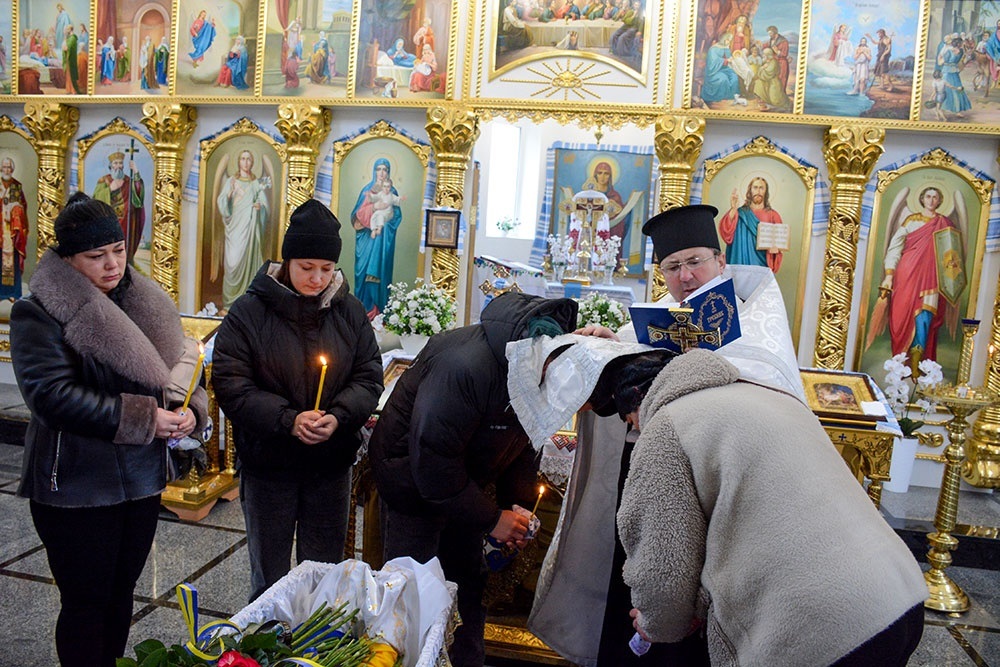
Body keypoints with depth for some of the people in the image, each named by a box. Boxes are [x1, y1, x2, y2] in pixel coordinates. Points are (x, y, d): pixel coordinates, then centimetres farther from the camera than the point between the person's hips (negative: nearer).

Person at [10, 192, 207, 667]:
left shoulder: (145, 302, 5)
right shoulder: (39, 313, -11)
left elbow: (182, 363, 8)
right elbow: (52, 394, -21)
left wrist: (190, 408, -14)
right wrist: (143, 420, -24)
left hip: (141, 479, 5)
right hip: (75, 484, -5)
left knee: (121, 591, 18)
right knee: (86, 601, 7)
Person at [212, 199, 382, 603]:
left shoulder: (349, 311, -1)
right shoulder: (250, 311, -10)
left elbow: (369, 377, 0)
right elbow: (230, 384, -13)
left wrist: (339, 417, -18)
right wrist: (288, 420, -23)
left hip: (332, 463, 3)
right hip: (268, 463, -2)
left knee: (325, 570, 17)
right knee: (269, 574, 15)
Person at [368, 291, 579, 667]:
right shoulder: (465, 366, -38)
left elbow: (524, 437, 3)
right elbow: (430, 460, -33)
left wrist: (519, 504, -8)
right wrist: (491, 518, -25)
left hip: (461, 482, 7)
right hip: (414, 483, -7)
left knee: (468, 586, 17)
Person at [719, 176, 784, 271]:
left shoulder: (773, 216, 7)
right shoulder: (740, 213, 3)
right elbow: (727, 232, -13)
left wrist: (775, 248, -17)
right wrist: (733, 209, -25)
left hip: (762, 263, 1)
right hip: (741, 262, -1)